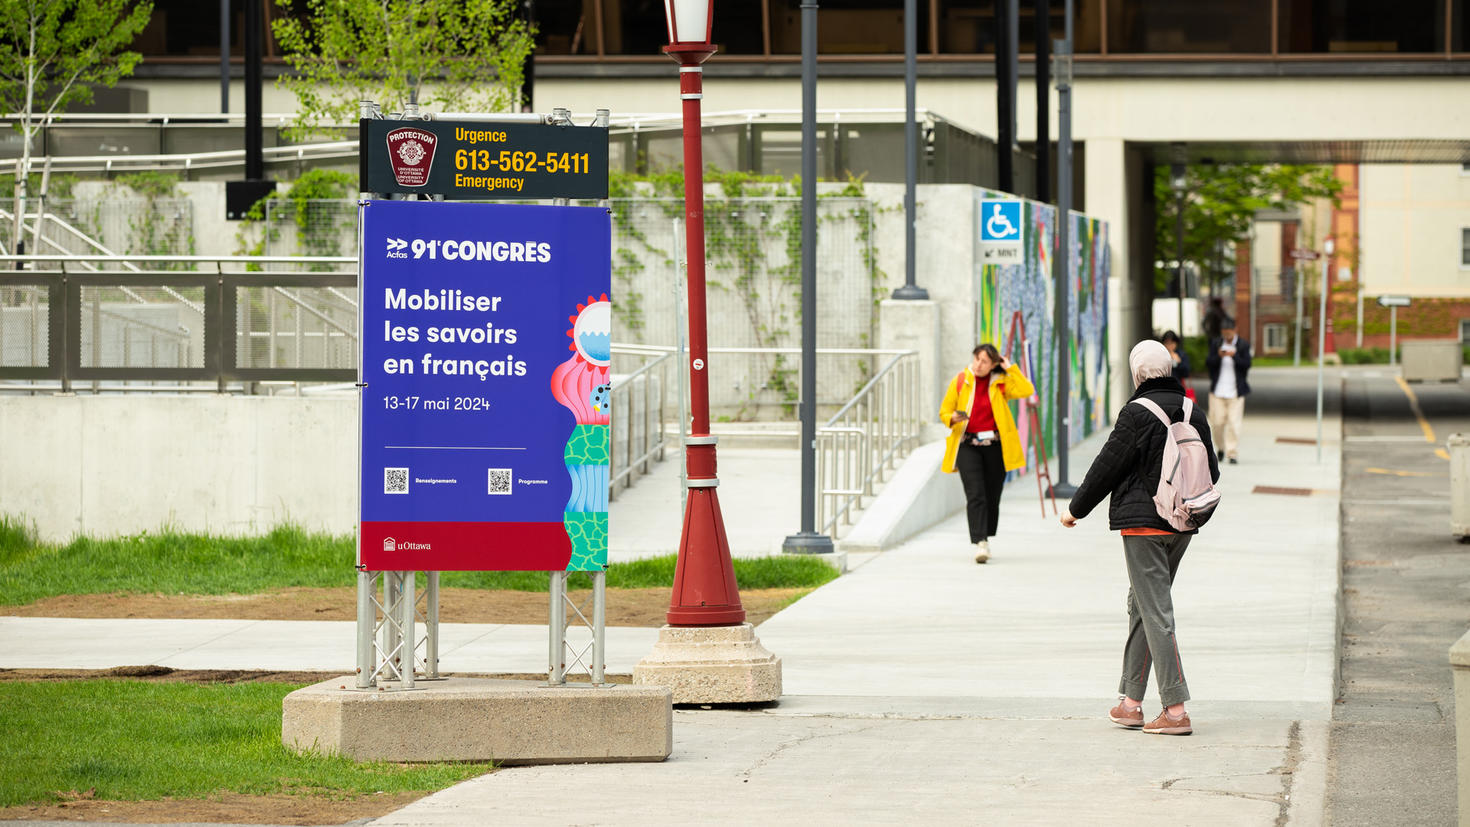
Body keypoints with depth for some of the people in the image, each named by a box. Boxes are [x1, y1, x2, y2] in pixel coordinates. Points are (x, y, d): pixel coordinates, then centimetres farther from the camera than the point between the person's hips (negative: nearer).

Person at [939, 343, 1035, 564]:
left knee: (992, 496, 6)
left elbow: (1027, 390, -10)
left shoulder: (1000, 383, 5)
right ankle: (979, 544, -22)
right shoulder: (960, 381, 5)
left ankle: (986, 539, 25)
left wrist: (1010, 368, -8)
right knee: (975, 496, -15)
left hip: (994, 446, 1)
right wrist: (953, 418, -14)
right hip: (967, 445, -1)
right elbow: (944, 411, 9)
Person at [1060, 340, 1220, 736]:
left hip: (1143, 524, -7)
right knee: (1141, 606, 17)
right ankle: (1131, 701, 18)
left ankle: (1175, 708, -12)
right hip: (1182, 525, 7)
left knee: (1156, 612, -7)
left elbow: (1107, 465, -10)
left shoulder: (1137, 414, -14)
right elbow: (1211, 472, 15)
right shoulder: (1194, 414, 7)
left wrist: (1076, 508, 3)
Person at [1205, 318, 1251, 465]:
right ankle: (1221, 448, 26)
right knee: (1217, 422, 2)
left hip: (1236, 391, -2)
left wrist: (1234, 356, -23)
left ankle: (1233, 454, -6)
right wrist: (1219, 356, -18)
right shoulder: (1216, 344, 7)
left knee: (1234, 423, -8)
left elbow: (1247, 365, -7)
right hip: (1217, 390, 2)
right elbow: (1208, 363, 1)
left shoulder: (1243, 345, 1)